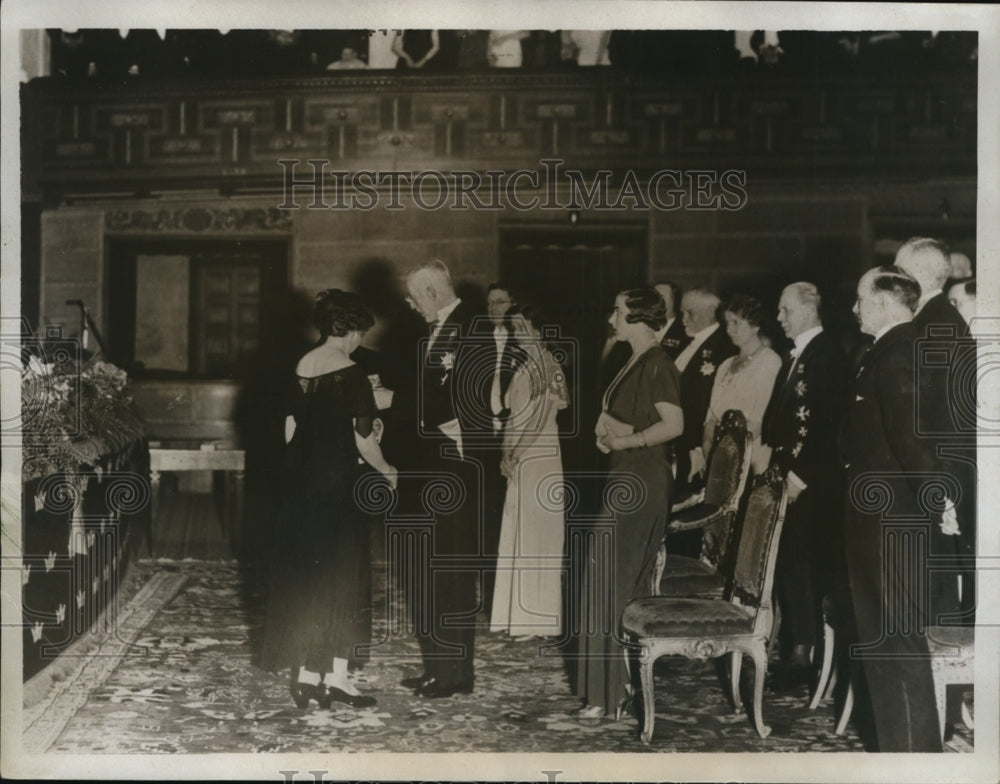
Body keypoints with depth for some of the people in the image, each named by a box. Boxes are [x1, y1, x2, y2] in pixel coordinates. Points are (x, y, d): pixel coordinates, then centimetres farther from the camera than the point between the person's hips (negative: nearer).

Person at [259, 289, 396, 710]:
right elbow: (363, 438, -13)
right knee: (341, 575, 5)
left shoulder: (300, 368, 5)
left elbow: (290, 430, 9)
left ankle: (306, 671, 19)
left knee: (302, 575, 12)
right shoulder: (351, 374, -13)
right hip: (338, 484, -6)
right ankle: (335, 675, 9)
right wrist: (386, 470, 4)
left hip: (299, 481, 6)